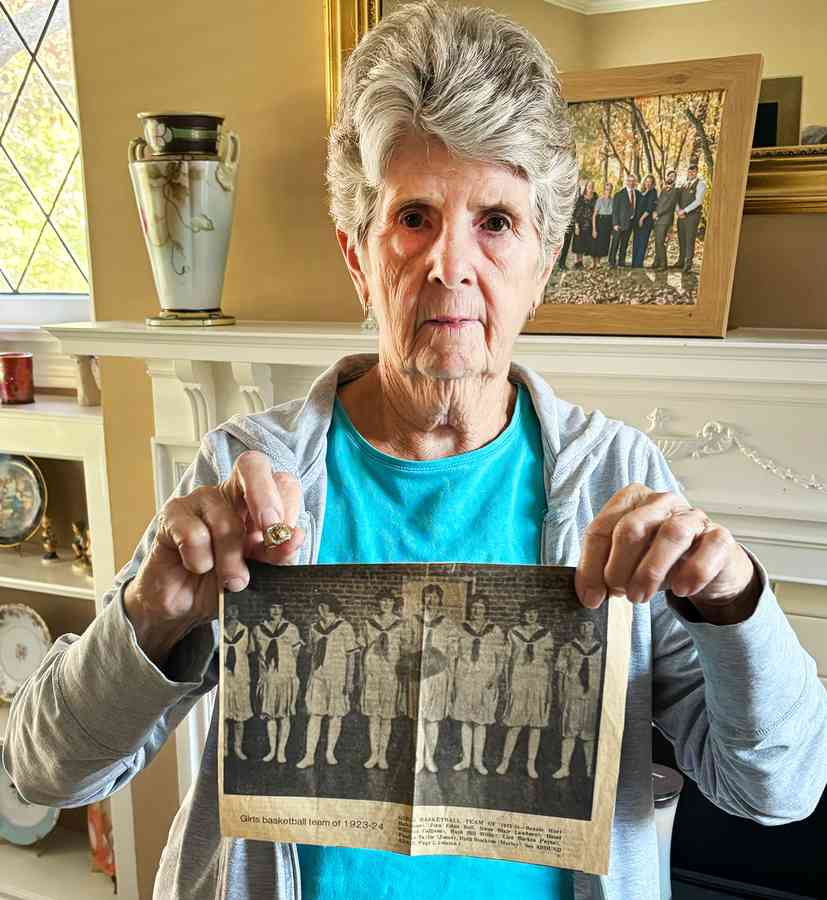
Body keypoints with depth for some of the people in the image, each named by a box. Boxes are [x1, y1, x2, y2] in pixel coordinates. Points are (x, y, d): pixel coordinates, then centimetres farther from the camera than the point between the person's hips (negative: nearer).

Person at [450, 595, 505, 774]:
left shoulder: (495, 630, -1)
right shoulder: (462, 629, 4)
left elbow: (500, 657, 1)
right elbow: (456, 655, 7)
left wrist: (496, 676, -12)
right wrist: (454, 679, 2)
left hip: (485, 680, -2)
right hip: (464, 679, 2)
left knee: (481, 721, 3)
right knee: (465, 720, 7)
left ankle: (478, 761, 14)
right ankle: (466, 759, 17)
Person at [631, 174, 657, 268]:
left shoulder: (653, 192, -3)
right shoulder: (642, 193, 17)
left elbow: (650, 207, -10)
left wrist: (642, 218, -12)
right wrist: (637, 218, 6)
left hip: (646, 220, -7)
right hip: (638, 220, 7)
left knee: (642, 242, -8)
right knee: (636, 241, 6)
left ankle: (639, 263, -8)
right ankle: (634, 263, 9)